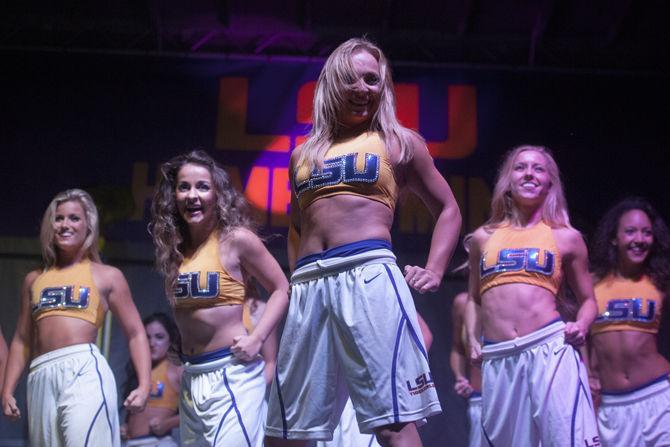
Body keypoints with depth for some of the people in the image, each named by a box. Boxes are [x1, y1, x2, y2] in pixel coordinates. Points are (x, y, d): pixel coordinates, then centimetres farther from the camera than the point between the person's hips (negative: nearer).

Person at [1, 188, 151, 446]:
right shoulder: (34, 280, 22)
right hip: (41, 377, 4)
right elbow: (22, 340, 22)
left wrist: (144, 385, -5)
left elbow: (135, 333, 8)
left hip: (84, 370, -4)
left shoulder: (107, 276, 12)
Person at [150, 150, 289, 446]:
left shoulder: (236, 239, -8)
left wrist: (256, 339, -15)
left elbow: (282, 289, -6)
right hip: (190, 378, 7)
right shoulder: (174, 248, 10)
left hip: (232, 372, -7)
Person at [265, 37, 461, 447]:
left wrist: (434, 272, 2)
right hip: (309, 287, 5)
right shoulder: (304, 154, 22)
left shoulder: (399, 142, 13)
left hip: (369, 276, -4)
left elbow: (448, 210, 15)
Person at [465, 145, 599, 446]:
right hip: (497, 359, 3)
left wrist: (581, 326, -3)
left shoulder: (567, 238, 11)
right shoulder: (483, 237, 16)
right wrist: (472, 338, 13)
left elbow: (587, 300, 18)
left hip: (551, 349, -3)